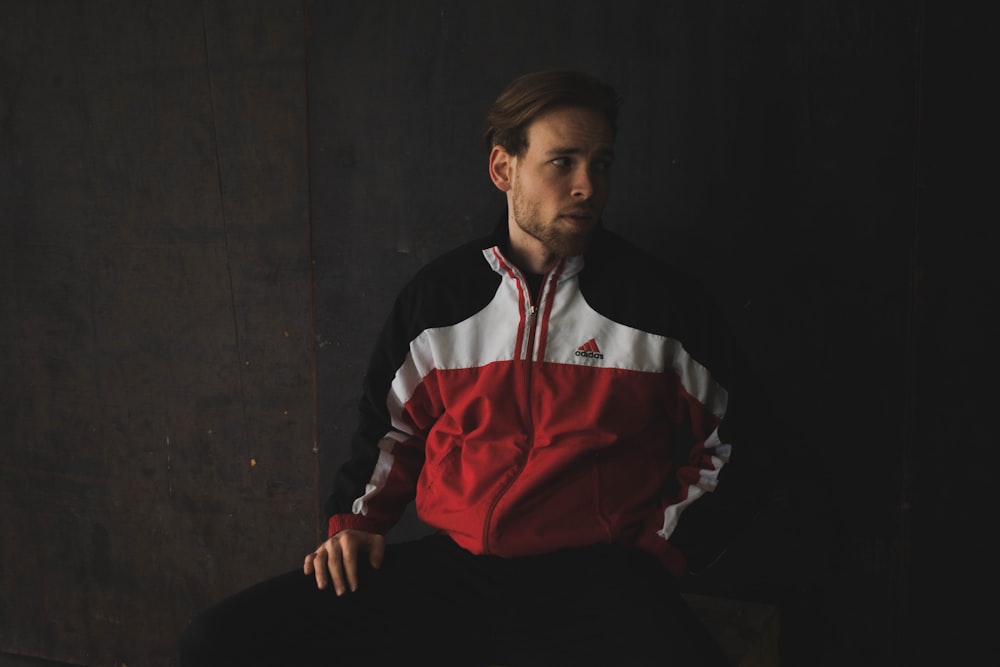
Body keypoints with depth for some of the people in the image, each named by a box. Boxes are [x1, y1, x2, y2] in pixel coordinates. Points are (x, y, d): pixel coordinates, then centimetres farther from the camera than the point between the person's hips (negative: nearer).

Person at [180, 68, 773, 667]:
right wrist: (355, 522, 10)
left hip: (594, 579, -2)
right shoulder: (437, 297, 11)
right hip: (450, 568, 3)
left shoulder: (661, 300, 3)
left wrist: (661, 555, 1)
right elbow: (392, 424, 24)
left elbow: (724, 447, 10)